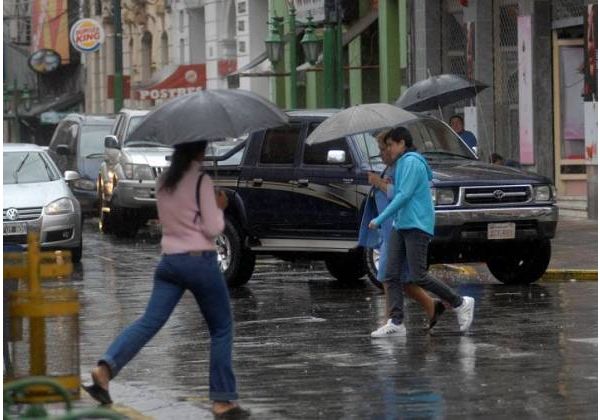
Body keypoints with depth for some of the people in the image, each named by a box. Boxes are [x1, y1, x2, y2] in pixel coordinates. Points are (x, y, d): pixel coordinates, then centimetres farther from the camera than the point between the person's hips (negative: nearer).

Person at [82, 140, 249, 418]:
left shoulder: (163, 182, 10)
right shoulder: (201, 181, -11)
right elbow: (212, 229, -12)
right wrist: (219, 207, 6)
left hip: (169, 261, 6)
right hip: (200, 261, -6)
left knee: (149, 322, 0)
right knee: (221, 329, 7)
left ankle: (106, 368, -22)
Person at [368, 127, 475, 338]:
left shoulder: (412, 162, -11)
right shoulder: (403, 163, 20)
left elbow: (404, 195, -19)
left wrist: (380, 219, -18)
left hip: (417, 226, -10)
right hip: (400, 225, 10)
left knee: (417, 277, -10)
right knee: (391, 274, 0)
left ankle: (461, 303, 5)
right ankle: (396, 323, -3)